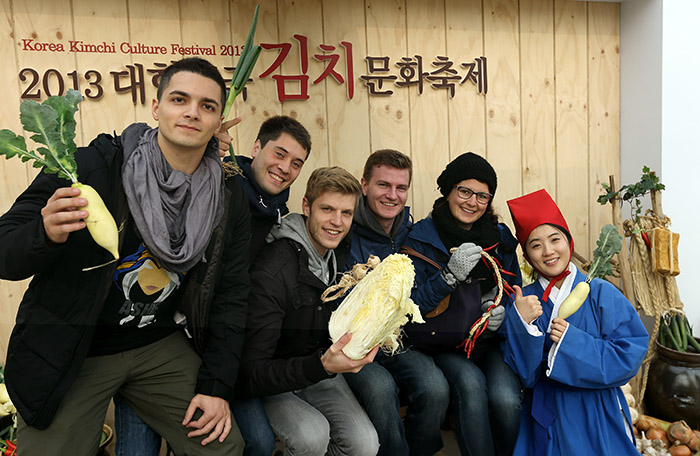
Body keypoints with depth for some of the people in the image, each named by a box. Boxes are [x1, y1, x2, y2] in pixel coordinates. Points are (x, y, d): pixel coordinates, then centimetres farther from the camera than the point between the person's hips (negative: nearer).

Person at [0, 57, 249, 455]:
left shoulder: (230, 201, -5)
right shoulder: (90, 166, -17)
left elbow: (231, 295, 1)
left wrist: (216, 386, -2)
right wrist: (47, 235, -36)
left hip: (159, 347, 3)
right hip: (69, 352, -2)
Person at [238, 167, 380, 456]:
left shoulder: (341, 257, 0)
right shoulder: (272, 272, -25)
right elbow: (250, 375, -27)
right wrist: (321, 366, -40)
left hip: (319, 372, 6)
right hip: (271, 385, -5)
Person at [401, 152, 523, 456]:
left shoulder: (500, 238, 10)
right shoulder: (422, 238, -2)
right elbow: (410, 307, -8)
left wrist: (504, 313, -4)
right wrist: (450, 275, -20)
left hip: (491, 343, 3)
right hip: (442, 348, -2)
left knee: (506, 399, -25)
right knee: (470, 384, -33)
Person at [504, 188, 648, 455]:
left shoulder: (601, 293, -4)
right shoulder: (522, 301, -1)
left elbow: (631, 355, -10)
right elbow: (523, 375, -7)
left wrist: (573, 341, -19)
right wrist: (521, 323, -22)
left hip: (597, 414, 0)